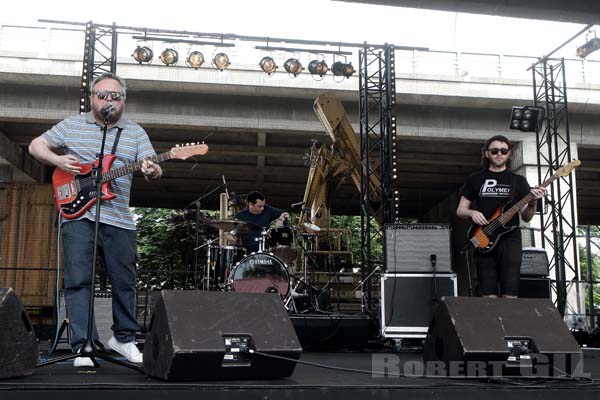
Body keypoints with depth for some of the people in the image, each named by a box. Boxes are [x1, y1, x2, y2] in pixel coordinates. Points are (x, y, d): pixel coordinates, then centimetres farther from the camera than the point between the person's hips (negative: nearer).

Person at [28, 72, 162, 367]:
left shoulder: (136, 132, 10)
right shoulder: (71, 125, 9)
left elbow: (152, 167, 2)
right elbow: (36, 146, 14)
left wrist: (152, 172, -23)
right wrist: (58, 160, -6)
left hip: (119, 219, 2)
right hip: (77, 213, -1)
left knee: (124, 282, 7)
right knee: (78, 280, -6)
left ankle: (123, 338, 24)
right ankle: (83, 347, -2)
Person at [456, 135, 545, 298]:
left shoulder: (518, 180, 12)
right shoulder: (475, 179, 12)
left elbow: (526, 217, 8)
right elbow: (460, 210, 13)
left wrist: (533, 202, -12)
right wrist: (472, 213, -9)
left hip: (510, 239, 0)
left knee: (510, 295, -8)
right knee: (488, 295, -3)